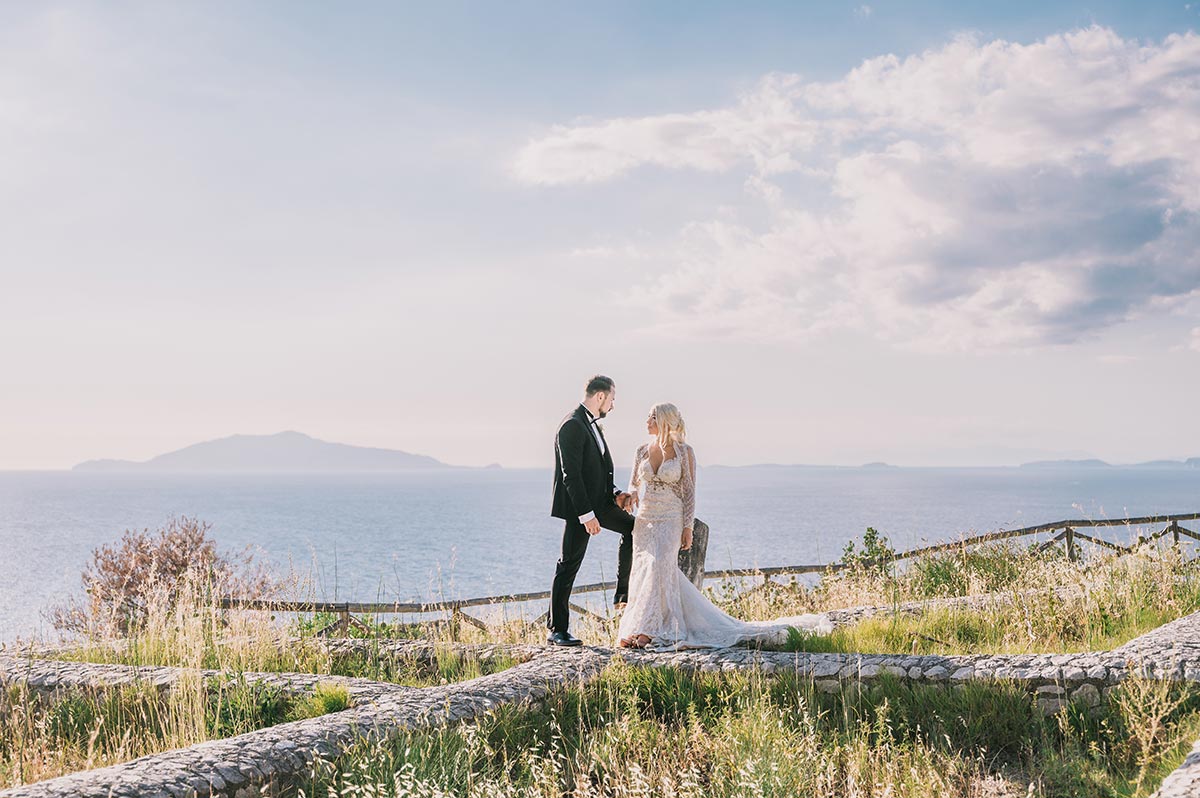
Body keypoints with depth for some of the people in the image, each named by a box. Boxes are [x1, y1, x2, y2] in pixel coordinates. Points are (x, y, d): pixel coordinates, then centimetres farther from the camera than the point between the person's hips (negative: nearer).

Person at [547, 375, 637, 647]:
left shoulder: (592, 424, 13)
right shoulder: (572, 426, -18)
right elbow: (571, 474, -23)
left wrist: (615, 493, 8)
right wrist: (586, 515, -25)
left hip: (599, 502, 10)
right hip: (579, 506, -10)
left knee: (633, 528, 15)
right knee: (569, 564, -4)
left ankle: (623, 594, 20)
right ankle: (557, 630, 2)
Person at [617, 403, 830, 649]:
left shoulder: (684, 452, -4)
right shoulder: (643, 450, 8)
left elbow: (689, 492, -4)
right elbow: (633, 483, 16)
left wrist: (688, 527, -8)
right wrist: (632, 495, -9)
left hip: (670, 520, -5)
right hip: (644, 519, 5)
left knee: (658, 566, -20)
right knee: (644, 570, 1)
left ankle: (648, 629, -18)